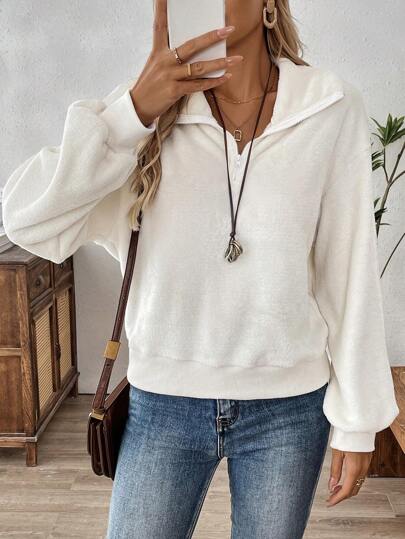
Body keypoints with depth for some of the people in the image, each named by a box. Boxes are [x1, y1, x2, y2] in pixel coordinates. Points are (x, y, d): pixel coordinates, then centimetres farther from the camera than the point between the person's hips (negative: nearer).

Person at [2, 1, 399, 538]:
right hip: (163, 403, 0)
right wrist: (134, 111, -23)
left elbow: (350, 274, -4)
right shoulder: (146, 108, -6)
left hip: (288, 407, 0)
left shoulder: (334, 108, -8)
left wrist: (357, 419, 0)